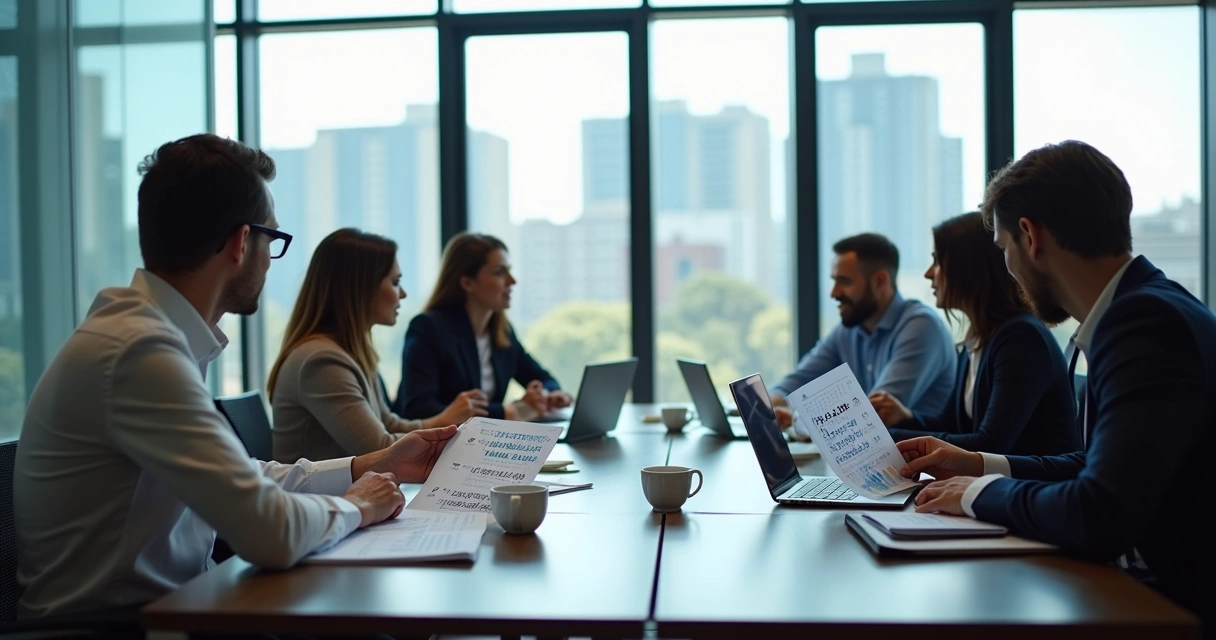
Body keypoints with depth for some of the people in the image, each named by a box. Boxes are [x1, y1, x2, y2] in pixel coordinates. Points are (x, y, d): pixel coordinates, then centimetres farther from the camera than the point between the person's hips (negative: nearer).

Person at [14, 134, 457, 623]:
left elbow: (241, 482, 12)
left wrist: (372, 466, 12)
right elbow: (271, 534, -27)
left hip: (167, 601, 8)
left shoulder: (149, 328, 5)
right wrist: (354, 506, -8)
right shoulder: (142, 350, -23)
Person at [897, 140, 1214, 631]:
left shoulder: (1148, 322, -23)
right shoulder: (1140, 310, 6)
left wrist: (982, 493, -12)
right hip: (1151, 582, 8)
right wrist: (981, 466, 14)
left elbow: (1099, 516, -29)